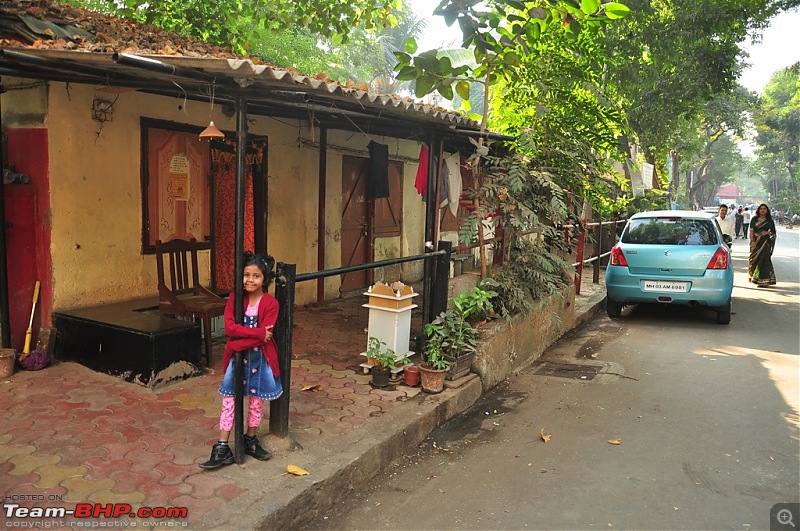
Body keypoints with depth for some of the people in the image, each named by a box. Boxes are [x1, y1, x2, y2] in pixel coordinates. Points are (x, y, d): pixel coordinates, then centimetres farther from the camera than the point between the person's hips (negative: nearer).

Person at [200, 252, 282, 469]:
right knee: (229, 401, 4)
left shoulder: (270, 303, -13)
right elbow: (229, 327, -17)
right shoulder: (235, 298, -5)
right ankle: (222, 448, 12)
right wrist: (258, 332, -25)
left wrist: (238, 343, -20)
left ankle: (250, 441, 31)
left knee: (256, 401, 12)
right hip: (237, 357, 2)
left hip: (259, 358, -1)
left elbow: (264, 336, -19)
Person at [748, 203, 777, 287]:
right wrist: (752, 241, -11)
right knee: (754, 259, 2)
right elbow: (751, 231, 0)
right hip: (755, 242, 1)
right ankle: (753, 276, 18)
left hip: (765, 242, -1)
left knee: (764, 260, -4)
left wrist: (768, 232, -11)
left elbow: (774, 232, 9)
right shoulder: (754, 219, 8)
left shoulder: (769, 221, 7)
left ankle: (763, 280, -1)